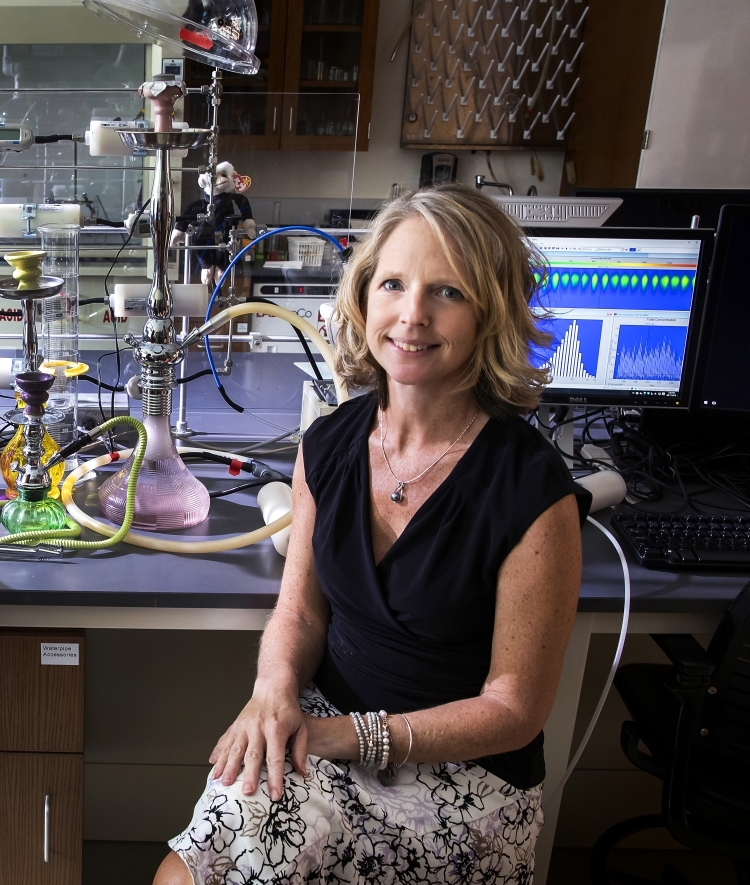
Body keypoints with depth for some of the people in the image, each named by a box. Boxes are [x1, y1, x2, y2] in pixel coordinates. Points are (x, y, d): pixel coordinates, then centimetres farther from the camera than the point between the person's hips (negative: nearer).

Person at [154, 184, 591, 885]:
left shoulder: (533, 491, -18)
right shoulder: (329, 444, -2)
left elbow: (513, 708, -11)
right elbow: (299, 611, 7)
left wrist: (354, 736, -17)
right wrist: (276, 689, -13)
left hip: (467, 774, -4)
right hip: (326, 726, 5)